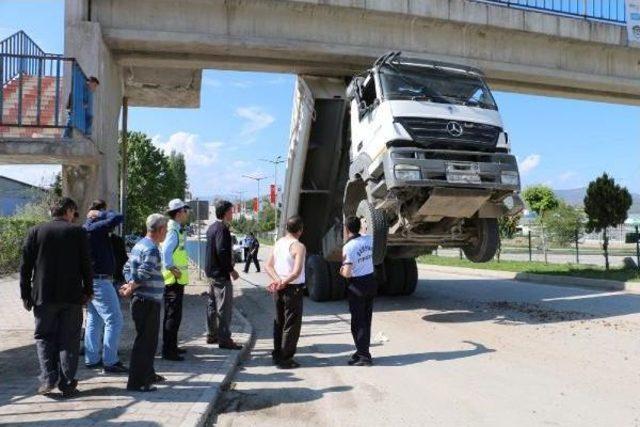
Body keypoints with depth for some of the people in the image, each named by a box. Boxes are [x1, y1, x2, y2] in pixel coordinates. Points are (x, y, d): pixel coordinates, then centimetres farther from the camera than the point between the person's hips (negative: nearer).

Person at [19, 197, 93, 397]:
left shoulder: (35, 231, 2)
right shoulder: (78, 232, -3)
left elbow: (25, 266, 2)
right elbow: (86, 264, -2)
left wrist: (25, 294, 8)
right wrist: (88, 290, 7)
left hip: (43, 296, 1)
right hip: (72, 296, -1)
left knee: (44, 336, 14)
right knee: (69, 339, 7)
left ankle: (48, 378, 2)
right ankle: (67, 384, 8)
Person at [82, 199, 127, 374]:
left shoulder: (85, 229, 12)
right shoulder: (96, 228, -17)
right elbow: (118, 217, -27)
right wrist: (103, 214, -12)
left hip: (91, 281, 10)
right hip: (100, 281, -10)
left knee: (94, 321, 15)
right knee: (114, 321, -5)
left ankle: (91, 359, 22)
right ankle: (110, 362, -2)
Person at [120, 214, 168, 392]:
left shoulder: (140, 245, 14)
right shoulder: (152, 249, -17)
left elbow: (127, 268, 15)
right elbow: (144, 274, -25)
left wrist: (130, 285, 2)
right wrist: (130, 289, -12)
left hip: (141, 300, 10)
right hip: (148, 301, -10)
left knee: (150, 339, 20)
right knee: (144, 340, -4)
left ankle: (148, 374, 33)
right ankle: (136, 381, 1)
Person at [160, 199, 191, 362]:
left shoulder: (177, 230, 14)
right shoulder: (173, 231, -17)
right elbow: (166, 252, -30)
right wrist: (173, 269, -24)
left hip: (176, 280, 11)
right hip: (173, 280, -11)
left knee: (173, 314, 19)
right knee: (173, 316, -4)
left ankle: (172, 346, 31)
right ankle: (168, 350, 3)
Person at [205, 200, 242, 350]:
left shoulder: (212, 227, 12)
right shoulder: (222, 229, -18)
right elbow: (222, 252, -25)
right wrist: (231, 270, -17)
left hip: (211, 271, 10)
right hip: (221, 274, -10)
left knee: (213, 304, 17)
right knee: (224, 307, -4)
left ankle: (211, 335, 27)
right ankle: (224, 339, 1)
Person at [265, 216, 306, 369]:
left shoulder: (278, 243, 6)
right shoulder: (299, 246, -16)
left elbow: (268, 266, 4)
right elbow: (296, 272, -26)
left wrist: (277, 280, -7)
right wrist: (283, 283, -17)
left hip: (279, 289, 7)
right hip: (293, 289, -7)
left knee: (279, 322, 18)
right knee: (292, 325, 3)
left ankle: (277, 355, 28)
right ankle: (285, 359, 6)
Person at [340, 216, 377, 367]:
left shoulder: (348, 247, -19)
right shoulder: (369, 240, 0)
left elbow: (347, 273, -24)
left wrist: (341, 271, -1)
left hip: (357, 285, -7)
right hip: (371, 281, 7)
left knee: (358, 321, 3)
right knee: (366, 319, 16)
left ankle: (364, 356, 6)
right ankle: (362, 351, 27)